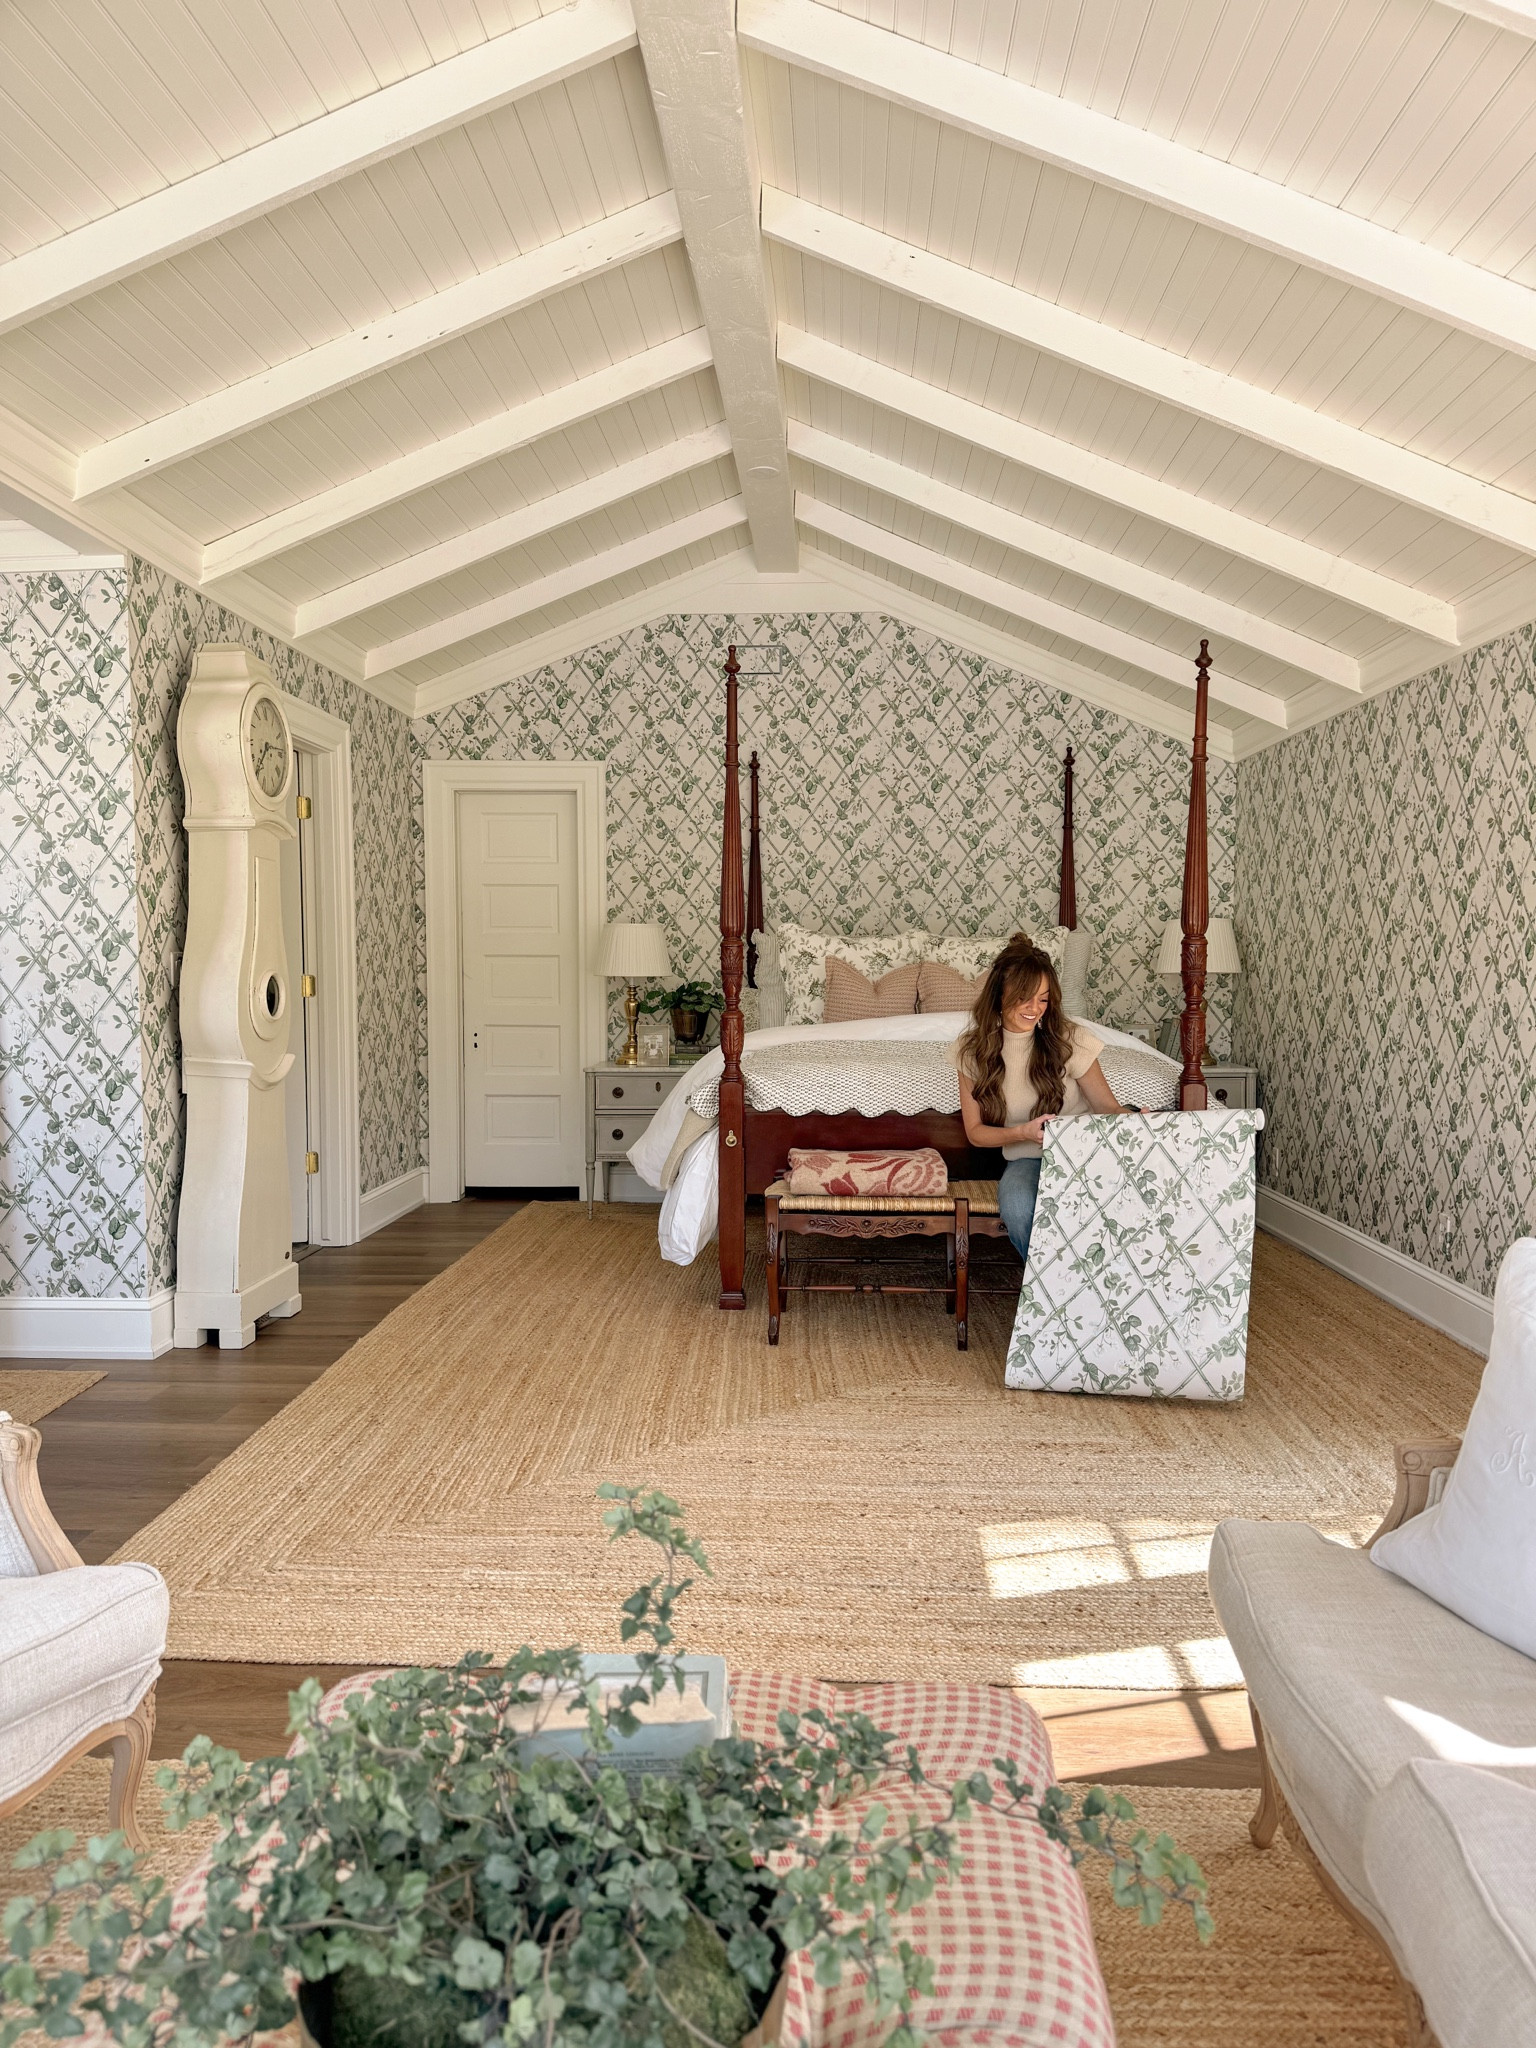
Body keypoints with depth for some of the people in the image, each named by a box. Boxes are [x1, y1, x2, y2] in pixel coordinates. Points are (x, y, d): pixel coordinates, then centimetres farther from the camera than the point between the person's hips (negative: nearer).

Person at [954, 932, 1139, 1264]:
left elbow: (1108, 1108, -2)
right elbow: (975, 1131, 2)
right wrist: (1022, 1132, -19)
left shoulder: (1069, 1038, -7)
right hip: (1027, 1159, 1)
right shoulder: (973, 1049, -3)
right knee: (1018, 1208, -35)